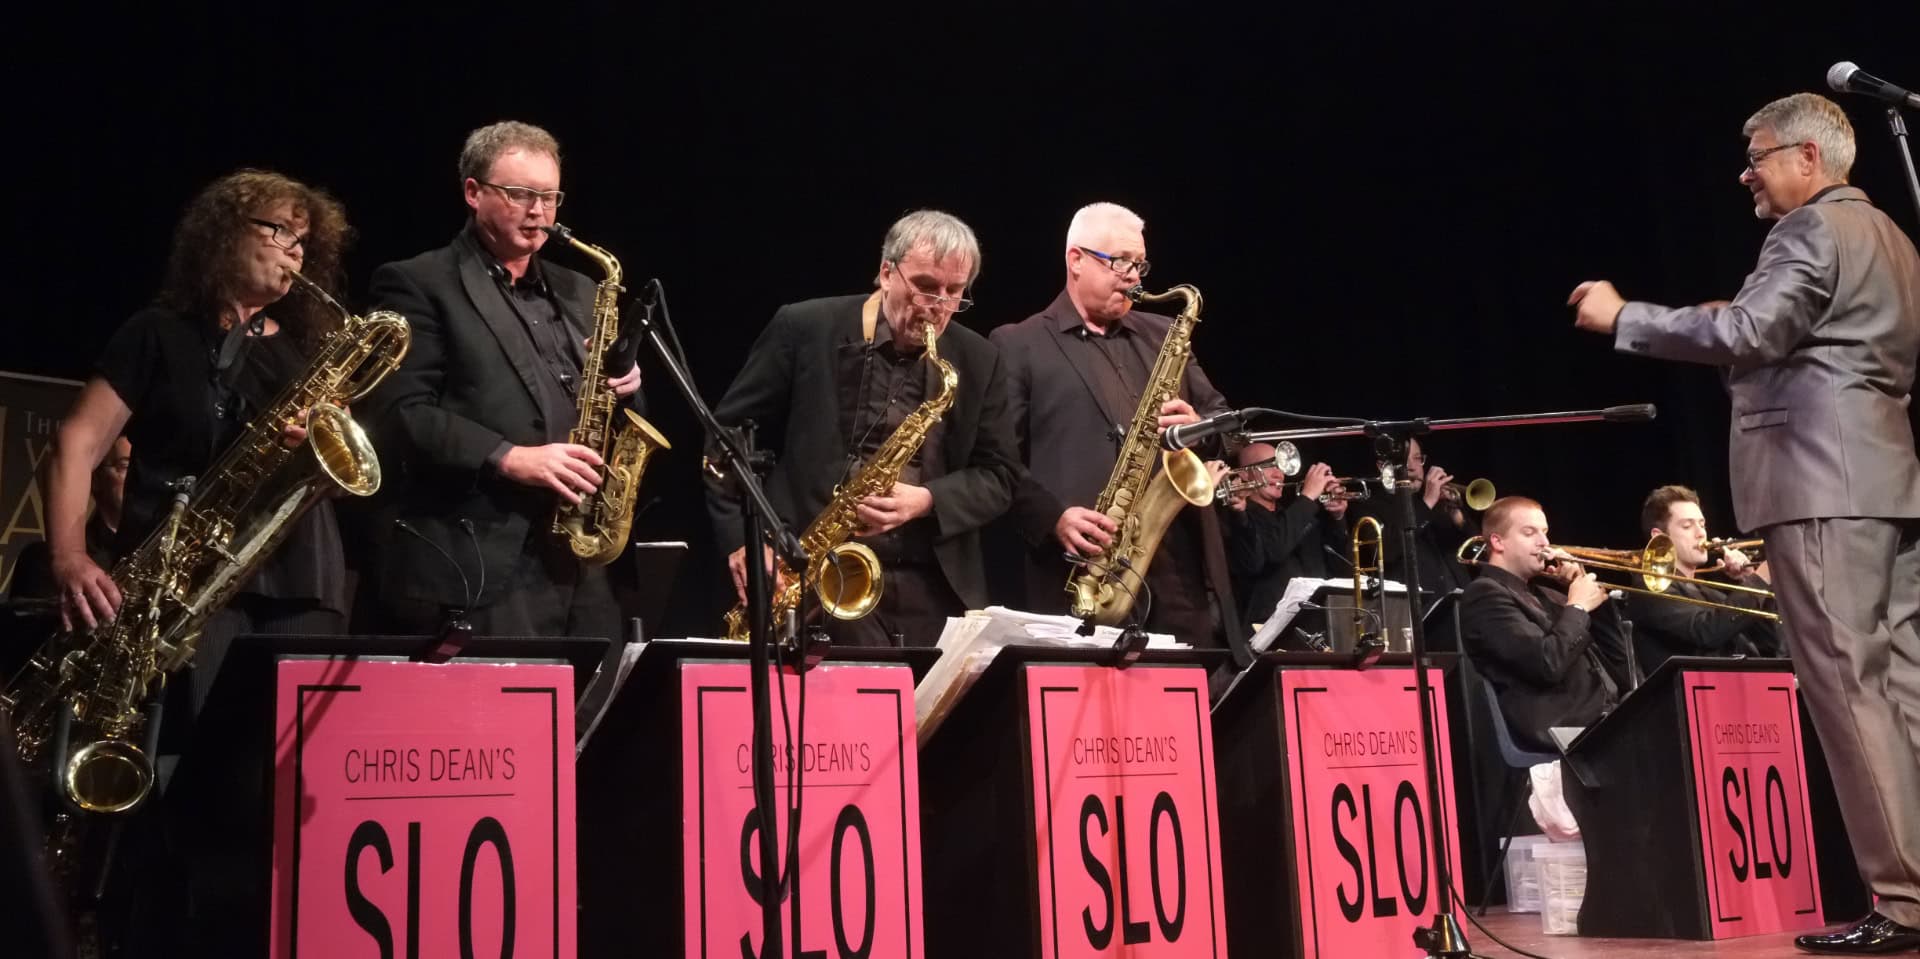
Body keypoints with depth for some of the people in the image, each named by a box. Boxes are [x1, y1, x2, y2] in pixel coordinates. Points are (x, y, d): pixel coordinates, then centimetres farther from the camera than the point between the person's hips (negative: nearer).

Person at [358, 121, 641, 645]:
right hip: (473, 568, -6)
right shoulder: (418, 284, 0)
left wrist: (623, 388, 0)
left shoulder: (577, 293, 19)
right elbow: (400, 415, -10)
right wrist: (508, 458, -20)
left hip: (581, 564, 6)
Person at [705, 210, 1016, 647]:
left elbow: (996, 476, 8)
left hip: (934, 592, 3)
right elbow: (728, 432, 4)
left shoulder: (978, 361, 7)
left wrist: (927, 501, -12)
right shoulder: (805, 329, -1)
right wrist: (742, 537, -7)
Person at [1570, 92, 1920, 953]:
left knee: (1848, 689, -9)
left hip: (1822, 483, -10)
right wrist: (1771, 336, 23)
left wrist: (1622, 318, -11)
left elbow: (1745, 334, -19)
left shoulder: (1810, 230, -7)